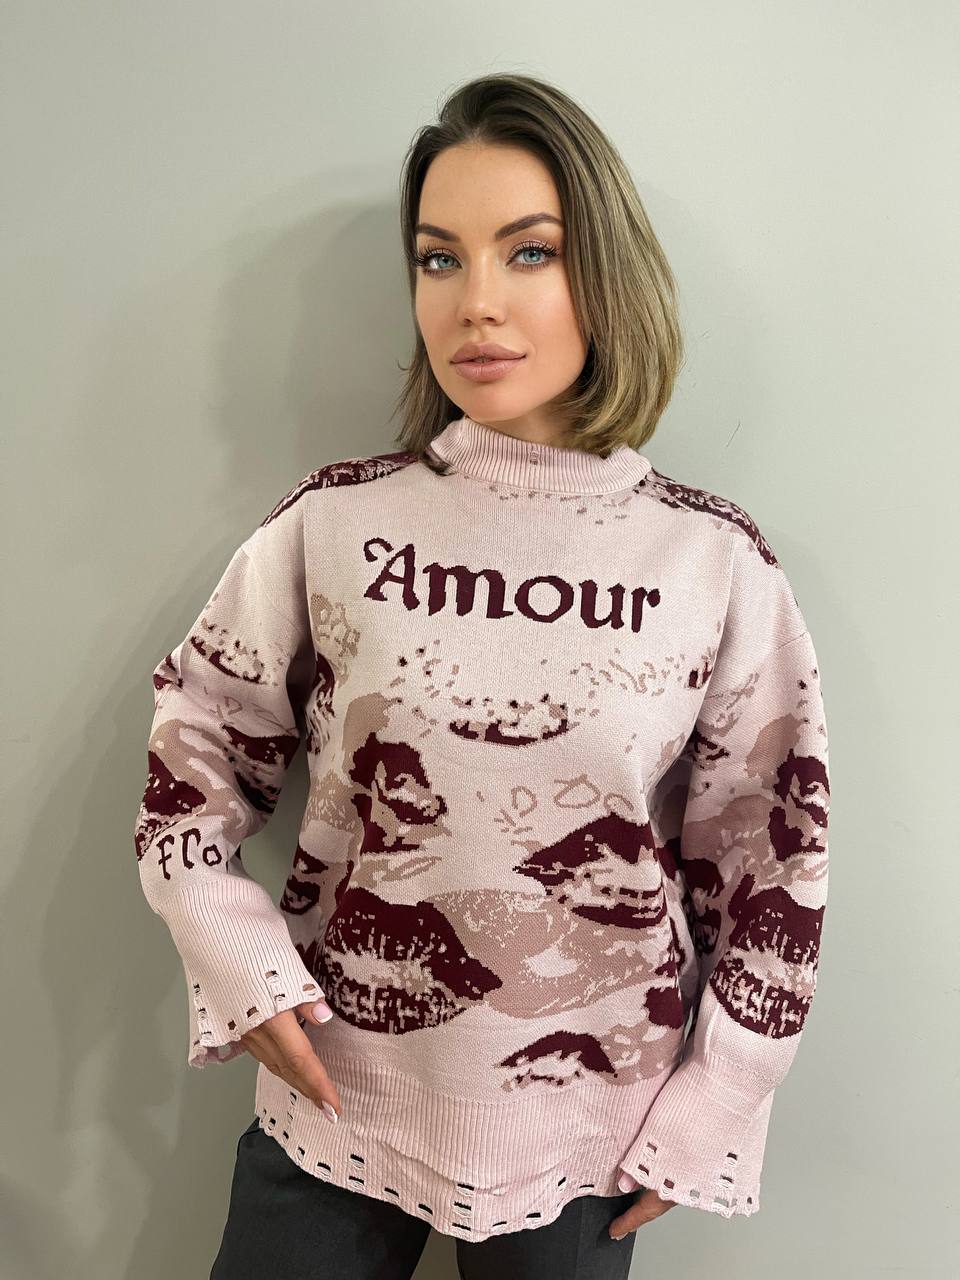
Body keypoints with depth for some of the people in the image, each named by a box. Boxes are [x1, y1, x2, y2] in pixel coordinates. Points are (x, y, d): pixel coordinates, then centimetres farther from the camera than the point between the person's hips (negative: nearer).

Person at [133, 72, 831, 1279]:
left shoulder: (716, 560, -9)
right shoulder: (332, 524, -9)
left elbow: (769, 857, -1)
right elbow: (195, 751, 3)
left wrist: (705, 1119, 1)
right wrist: (241, 966, -7)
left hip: (587, 1138, 1)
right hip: (335, 1105, 1)